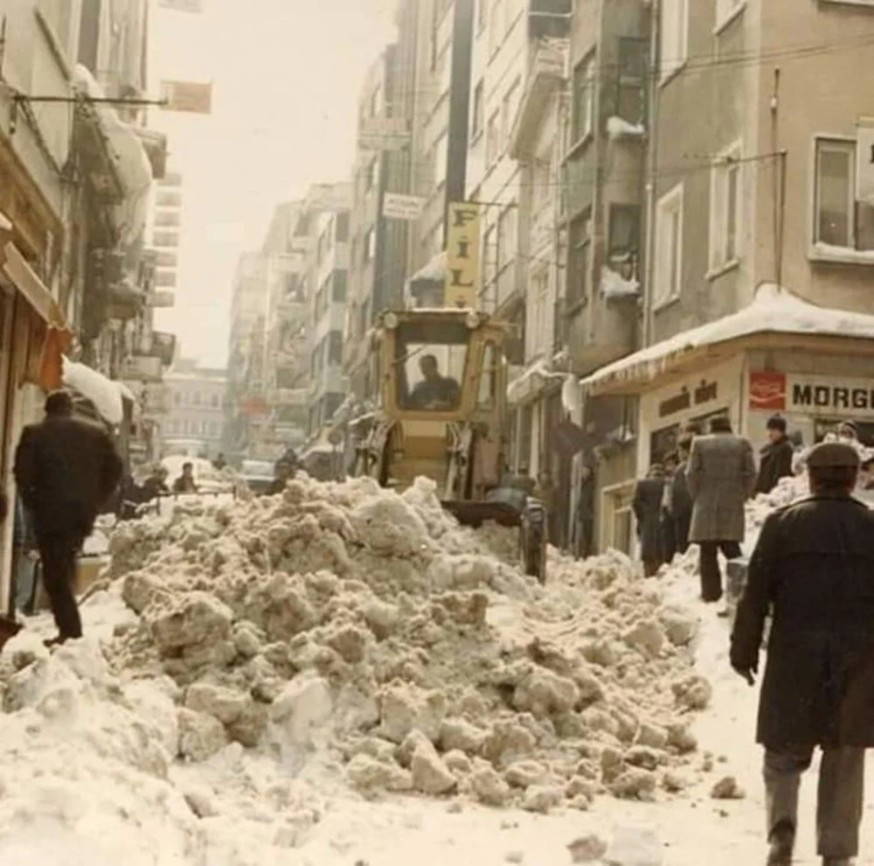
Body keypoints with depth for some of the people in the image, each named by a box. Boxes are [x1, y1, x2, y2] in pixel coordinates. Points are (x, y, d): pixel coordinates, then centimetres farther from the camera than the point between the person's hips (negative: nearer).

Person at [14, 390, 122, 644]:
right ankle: (68, 623, 20)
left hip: (51, 513, -4)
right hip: (84, 514, 4)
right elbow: (114, 469, 7)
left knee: (54, 571, -1)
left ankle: (69, 629, -7)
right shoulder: (96, 434, 9)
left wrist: (31, 502, 4)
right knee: (65, 567, 21)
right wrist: (95, 501, 11)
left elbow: (22, 473, -8)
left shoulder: (34, 434, -2)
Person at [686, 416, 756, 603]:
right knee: (731, 547, 4)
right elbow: (750, 474, 0)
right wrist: (743, 496, 9)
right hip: (733, 504, 1)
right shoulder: (742, 444, 6)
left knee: (708, 551, 3)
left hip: (706, 504, -1)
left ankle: (711, 591, 0)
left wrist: (696, 497, 9)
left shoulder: (699, 443, 5)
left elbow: (691, 474, 0)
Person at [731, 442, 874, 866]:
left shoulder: (783, 523, -1)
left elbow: (756, 593, -2)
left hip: (796, 656, -1)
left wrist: (744, 651, 5)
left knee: (785, 750, 10)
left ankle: (782, 821, -14)